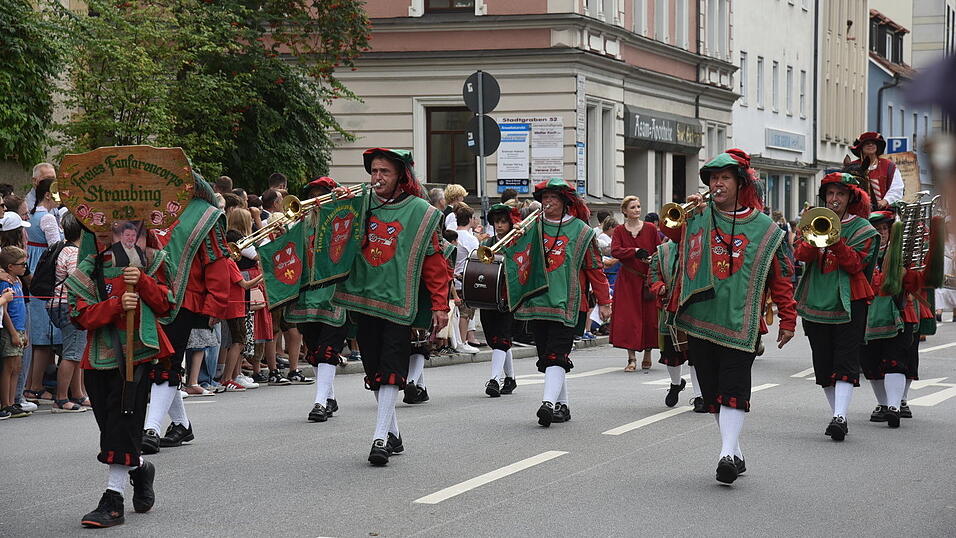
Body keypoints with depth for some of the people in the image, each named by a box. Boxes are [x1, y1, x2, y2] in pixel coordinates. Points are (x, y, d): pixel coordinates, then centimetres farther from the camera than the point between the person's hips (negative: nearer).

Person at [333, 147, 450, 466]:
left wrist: (440, 305, -4)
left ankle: (381, 437, -11)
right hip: (363, 297, 4)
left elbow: (433, 260, 0)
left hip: (398, 299, -4)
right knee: (373, 368, 9)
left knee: (390, 369, -10)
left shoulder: (420, 212, 0)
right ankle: (392, 431, 21)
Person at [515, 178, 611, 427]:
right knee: (547, 357, 7)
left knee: (556, 355, -15)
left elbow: (594, 267, 5)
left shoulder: (580, 231, 3)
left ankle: (548, 403, -25)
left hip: (567, 304, -4)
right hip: (537, 302, 4)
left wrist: (604, 302, 3)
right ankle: (562, 405, 16)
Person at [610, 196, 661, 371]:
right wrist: (636, 251, -21)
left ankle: (647, 354, 15)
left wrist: (653, 260, -16)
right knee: (628, 317, -4)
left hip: (648, 278, 0)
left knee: (649, 316, 1)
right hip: (627, 279, 0)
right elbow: (615, 251, -11)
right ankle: (632, 358, 0)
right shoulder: (619, 231, 4)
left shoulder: (651, 229, 5)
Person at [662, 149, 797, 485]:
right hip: (700, 319, 3)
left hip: (740, 323, -3)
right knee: (712, 390, 9)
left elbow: (781, 277, 4)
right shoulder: (697, 217, 9)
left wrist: (788, 319, 2)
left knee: (734, 388, -11)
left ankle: (728, 453, -14)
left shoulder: (765, 229, 2)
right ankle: (735, 453, 19)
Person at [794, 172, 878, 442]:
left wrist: (835, 240, -23)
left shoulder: (861, 228, 3)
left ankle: (840, 417, -22)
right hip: (816, 301, 4)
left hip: (848, 303, -4)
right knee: (823, 364, 6)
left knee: (845, 362, -13)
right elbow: (800, 253, -3)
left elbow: (856, 264, -10)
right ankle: (838, 416, 16)